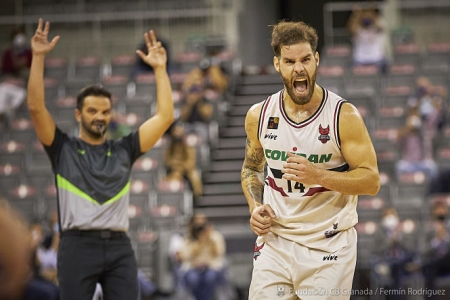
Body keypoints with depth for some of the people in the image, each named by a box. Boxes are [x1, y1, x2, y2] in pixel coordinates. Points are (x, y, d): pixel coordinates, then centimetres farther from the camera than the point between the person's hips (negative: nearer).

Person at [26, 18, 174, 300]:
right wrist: (39, 57, -6)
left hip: (120, 248, 2)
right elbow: (36, 107, -1)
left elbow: (165, 117, 12)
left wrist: (160, 68, 9)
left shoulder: (124, 150, 15)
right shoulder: (63, 148, 9)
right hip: (78, 246, -2)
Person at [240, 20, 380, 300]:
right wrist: (256, 208, -1)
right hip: (275, 241, 3)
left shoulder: (344, 116, -10)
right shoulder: (259, 115, 1)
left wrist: (318, 175, -25)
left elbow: (371, 181, -11)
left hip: (329, 245, -3)